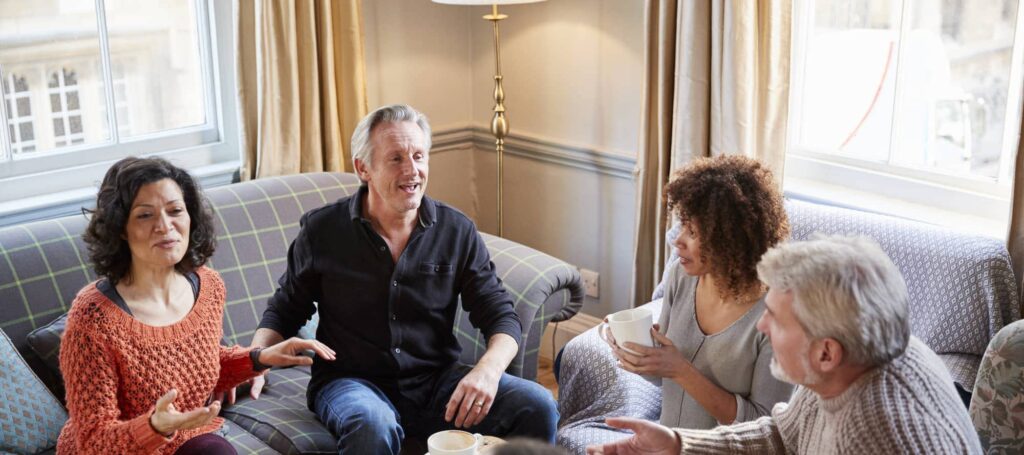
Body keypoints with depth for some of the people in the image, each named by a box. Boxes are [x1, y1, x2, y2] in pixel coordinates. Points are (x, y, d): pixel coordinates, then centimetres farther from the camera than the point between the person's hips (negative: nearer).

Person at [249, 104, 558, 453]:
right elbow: (284, 310, 10)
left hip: (437, 382, 3)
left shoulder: (457, 232, 2)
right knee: (374, 427, -39)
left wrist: (488, 369, -19)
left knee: (538, 406, -19)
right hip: (351, 381, -2)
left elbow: (501, 316, 3)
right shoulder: (322, 230, 0)